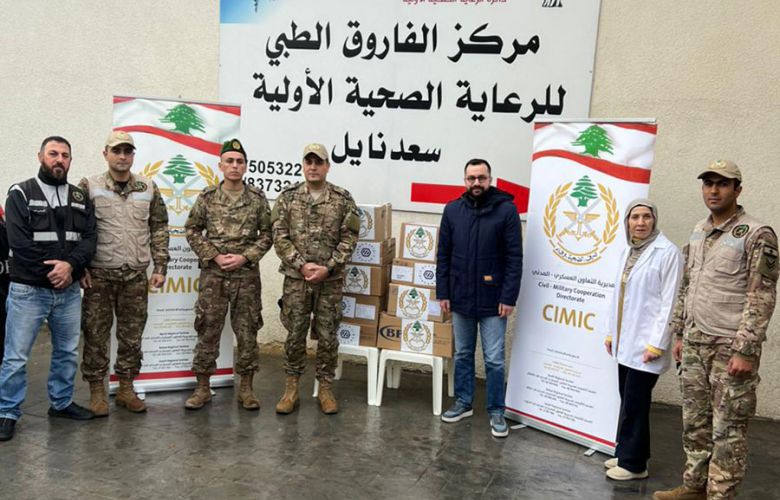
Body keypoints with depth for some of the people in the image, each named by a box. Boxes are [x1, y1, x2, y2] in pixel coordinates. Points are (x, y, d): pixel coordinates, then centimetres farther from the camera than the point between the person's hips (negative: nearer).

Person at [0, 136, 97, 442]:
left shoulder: (80, 198, 10)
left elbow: (89, 239, 0)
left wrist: (70, 264, -18)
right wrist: (51, 273, -15)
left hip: (69, 291, 5)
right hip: (28, 290, -4)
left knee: (68, 352, 14)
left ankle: (61, 403, 30)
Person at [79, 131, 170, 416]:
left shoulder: (148, 188, 6)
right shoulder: (89, 187, -2)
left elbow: (159, 229, 9)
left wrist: (160, 267, 4)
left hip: (136, 276, 2)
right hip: (98, 275, -2)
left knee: (132, 336, 9)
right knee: (96, 335, 4)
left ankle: (126, 389, 22)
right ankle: (97, 391, 18)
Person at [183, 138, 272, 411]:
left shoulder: (257, 198, 2)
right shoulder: (207, 197, 2)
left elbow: (267, 234, 3)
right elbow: (192, 231, 4)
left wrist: (245, 257, -10)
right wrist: (214, 256, -8)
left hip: (247, 275, 0)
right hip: (213, 274, 0)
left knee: (247, 330, 5)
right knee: (208, 330, 4)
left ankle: (246, 387, 17)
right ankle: (203, 387, 16)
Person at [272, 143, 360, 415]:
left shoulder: (343, 199, 1)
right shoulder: (288, 197, 2)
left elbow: (349, 238, -3)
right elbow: (280, 237, -2)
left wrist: (327, 268, -12)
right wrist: (302, 265, -12)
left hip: (331, 280, 0)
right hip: (295, 278, 0)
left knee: (327, 336, 7)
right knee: (295, 334, 7)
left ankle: (325, 388, 20)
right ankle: (291, 388, 20)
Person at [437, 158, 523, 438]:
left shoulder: (506, 210, -7)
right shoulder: (452, 210, 3)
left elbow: (514, 258, -8)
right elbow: (443, 255, 7)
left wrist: (509, 298, -12)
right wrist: (442, 292, 3)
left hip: (493, 301, -3)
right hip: (460, 298, 4)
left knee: (494, 360, 3)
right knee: (462, 355, 16)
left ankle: (496, 412, 17)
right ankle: (463, 403, 30)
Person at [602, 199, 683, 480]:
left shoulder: (667, 252, -12)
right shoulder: (627, 252, 11)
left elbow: (669, 302, -15)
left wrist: (657, 343, -16)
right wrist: (611, 332, 14)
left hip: (646, 343, -7)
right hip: (625, 341, 7)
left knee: (635, 404, 0)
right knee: (628, 402, 13)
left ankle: (633, 463, 13)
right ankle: (628, 453, 26)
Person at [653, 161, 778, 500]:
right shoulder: (698, 233, 11)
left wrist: (745, 350, -18)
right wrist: (679, 334, 15)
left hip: (730, 347, -7)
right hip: (695, 344, 7)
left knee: (728, 428, 2)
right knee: (695, 421, 15)